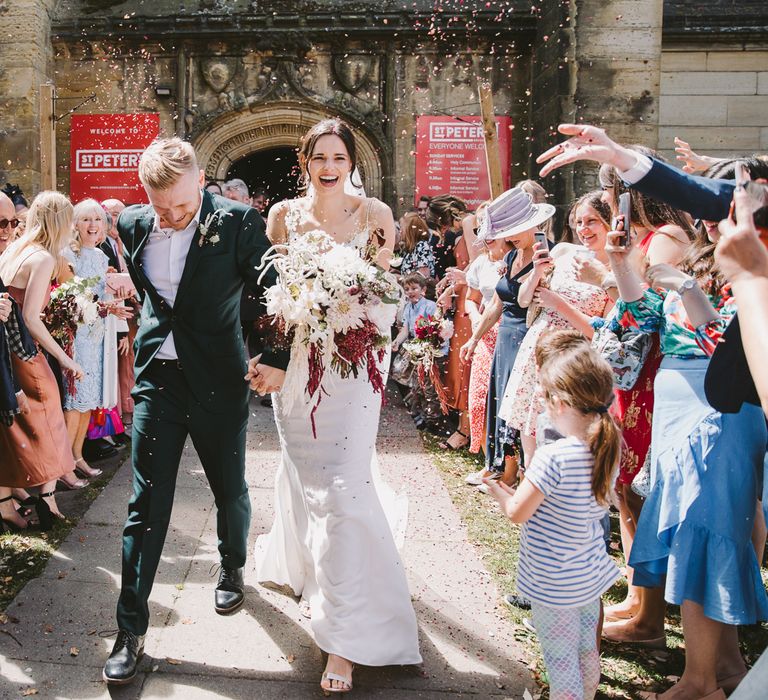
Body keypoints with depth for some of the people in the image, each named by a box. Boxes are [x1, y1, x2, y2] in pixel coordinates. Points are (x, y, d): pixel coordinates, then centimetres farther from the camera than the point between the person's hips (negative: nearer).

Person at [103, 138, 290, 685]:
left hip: (220, 380, -2)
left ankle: (233, 569, 46)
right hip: (156, 377, 2)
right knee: (146, 503, 2)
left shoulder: (238, 223, -11)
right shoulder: (133, 223, 0)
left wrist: (276, 358, -9)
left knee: (231, 490, 16)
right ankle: (131, 630, 12)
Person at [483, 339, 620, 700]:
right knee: (587, 653, 25)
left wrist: (498, 491, 1)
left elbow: (517, 512, -20)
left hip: (554, 585, -7)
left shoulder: (552, 457, -29)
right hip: (591, 575, 7)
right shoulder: (608, 449, -6)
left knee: (561, 665, 8)